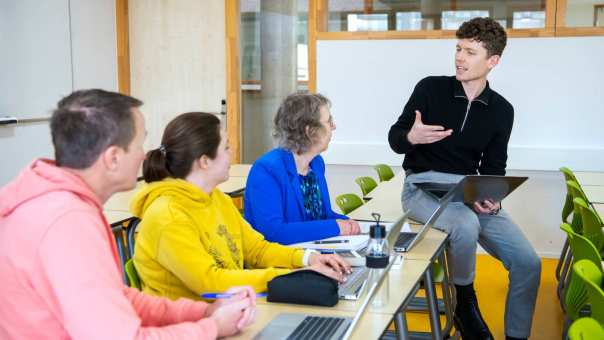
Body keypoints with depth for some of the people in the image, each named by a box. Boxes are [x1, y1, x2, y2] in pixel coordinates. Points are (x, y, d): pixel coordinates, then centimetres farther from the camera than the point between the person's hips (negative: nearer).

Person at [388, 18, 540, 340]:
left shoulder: (502, 110, 5)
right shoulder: (431, 88, -5)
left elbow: (493, 168, 8)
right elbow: (394, 138, 0)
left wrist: (492, 198, -14)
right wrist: (411, 137, -24)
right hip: (423, 185, -4)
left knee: (528, 263, -8)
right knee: (465, 225, -37)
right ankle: (465, 304, -8)